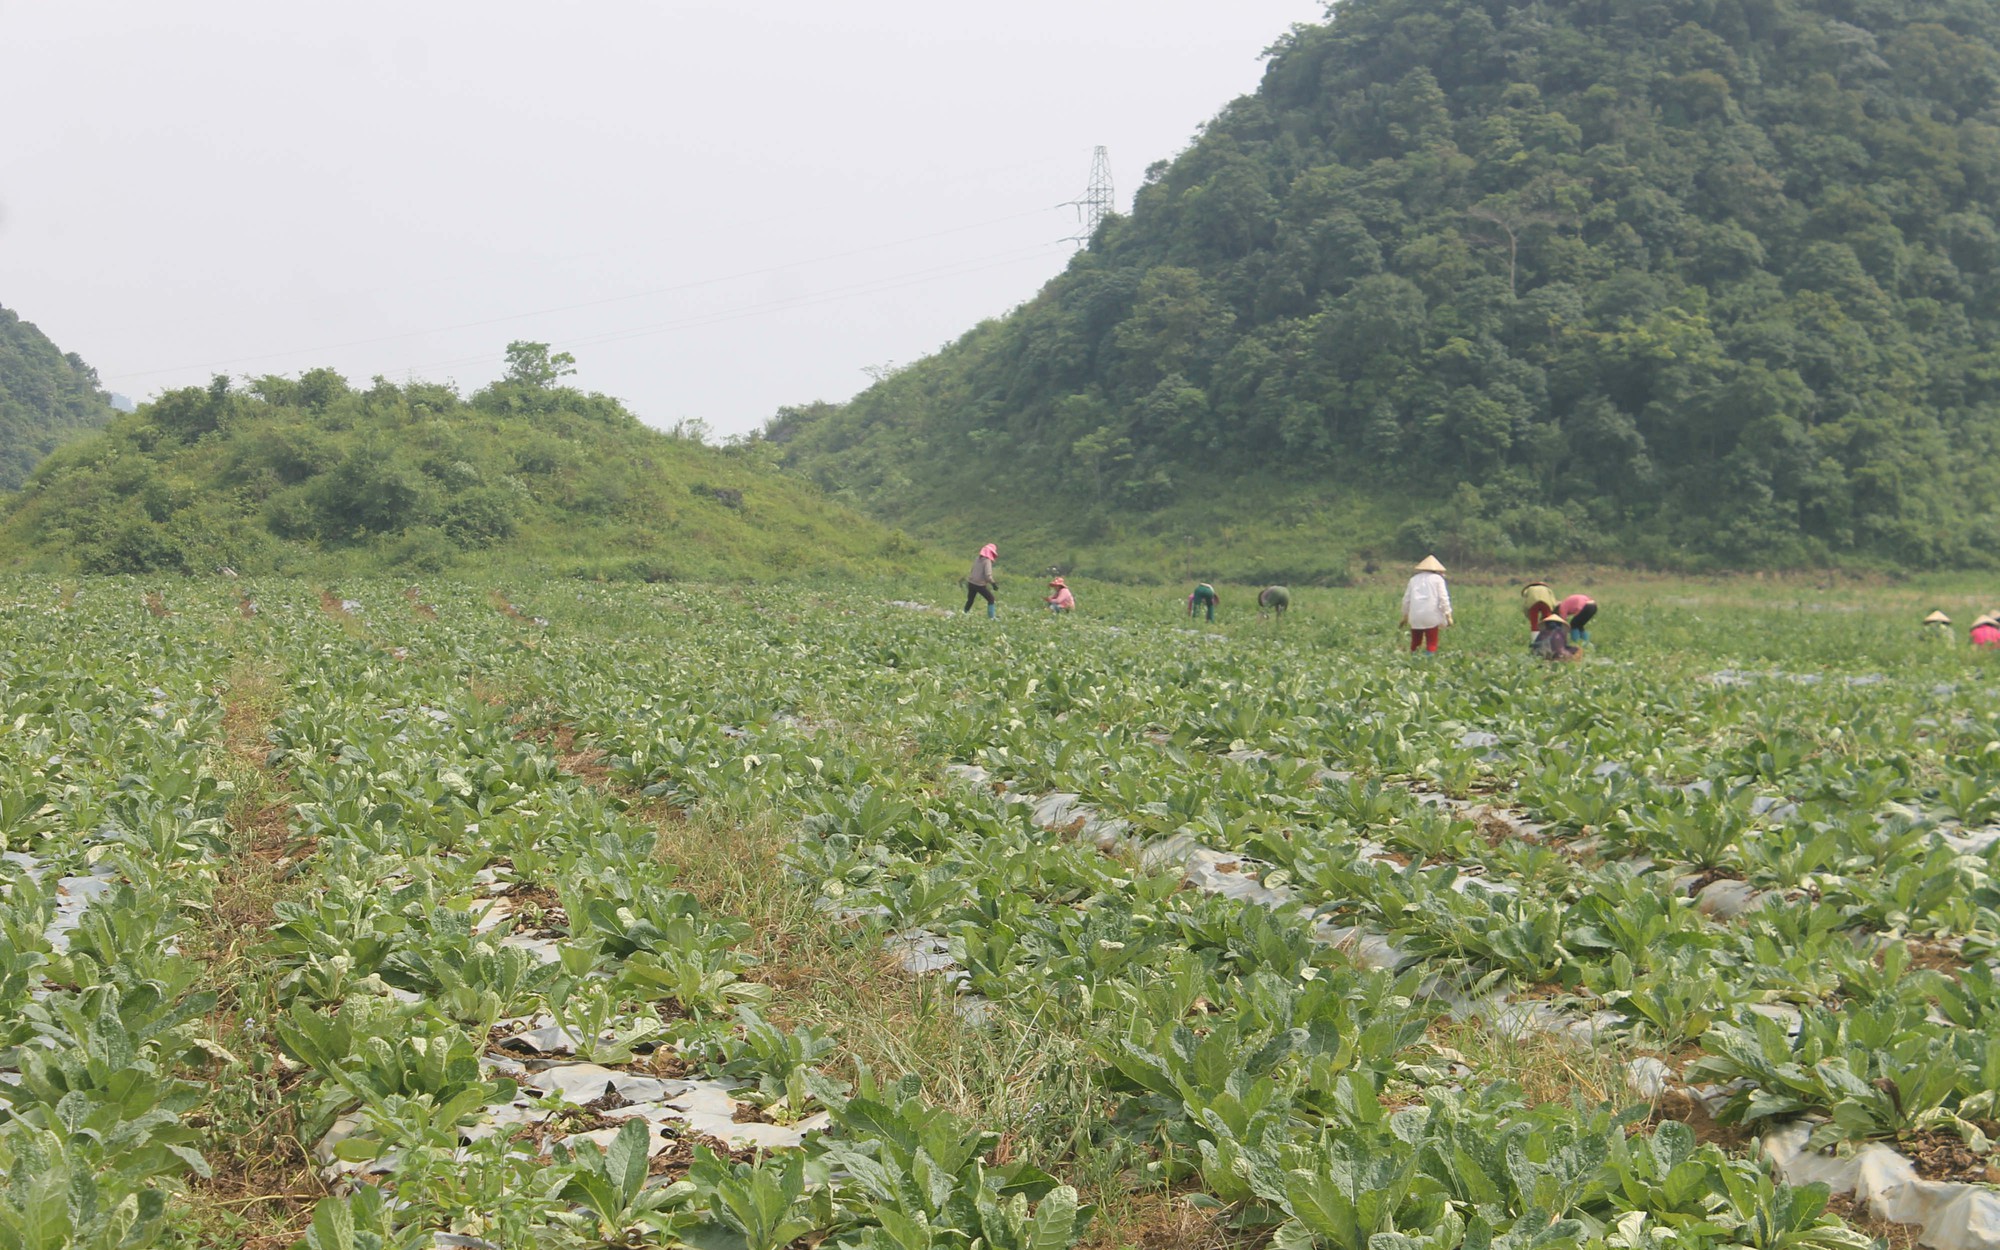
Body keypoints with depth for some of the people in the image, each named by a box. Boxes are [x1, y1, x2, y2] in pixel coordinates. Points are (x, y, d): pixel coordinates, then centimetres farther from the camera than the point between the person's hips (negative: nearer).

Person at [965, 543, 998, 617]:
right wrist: (993, 583, -12)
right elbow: (988, 575, -21)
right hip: (980, 585, -6)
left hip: (971, 583, 6)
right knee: (991, 600, 5)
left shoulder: (976, 558, 6)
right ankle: (991, 617, 1)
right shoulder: (987, 561, -14)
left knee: (970, 600, 20)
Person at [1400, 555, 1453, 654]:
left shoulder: (1414, 579, 15)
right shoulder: (1437, 578, 4)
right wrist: (1448, 615, 0)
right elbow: (1443, 598, -3)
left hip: (1415, 617, 3)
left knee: (1415, 644, 10)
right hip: (1431, 616, -3)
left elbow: (1406, 599, 17)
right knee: (1431, 644, 0)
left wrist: (1405, 616, 25)